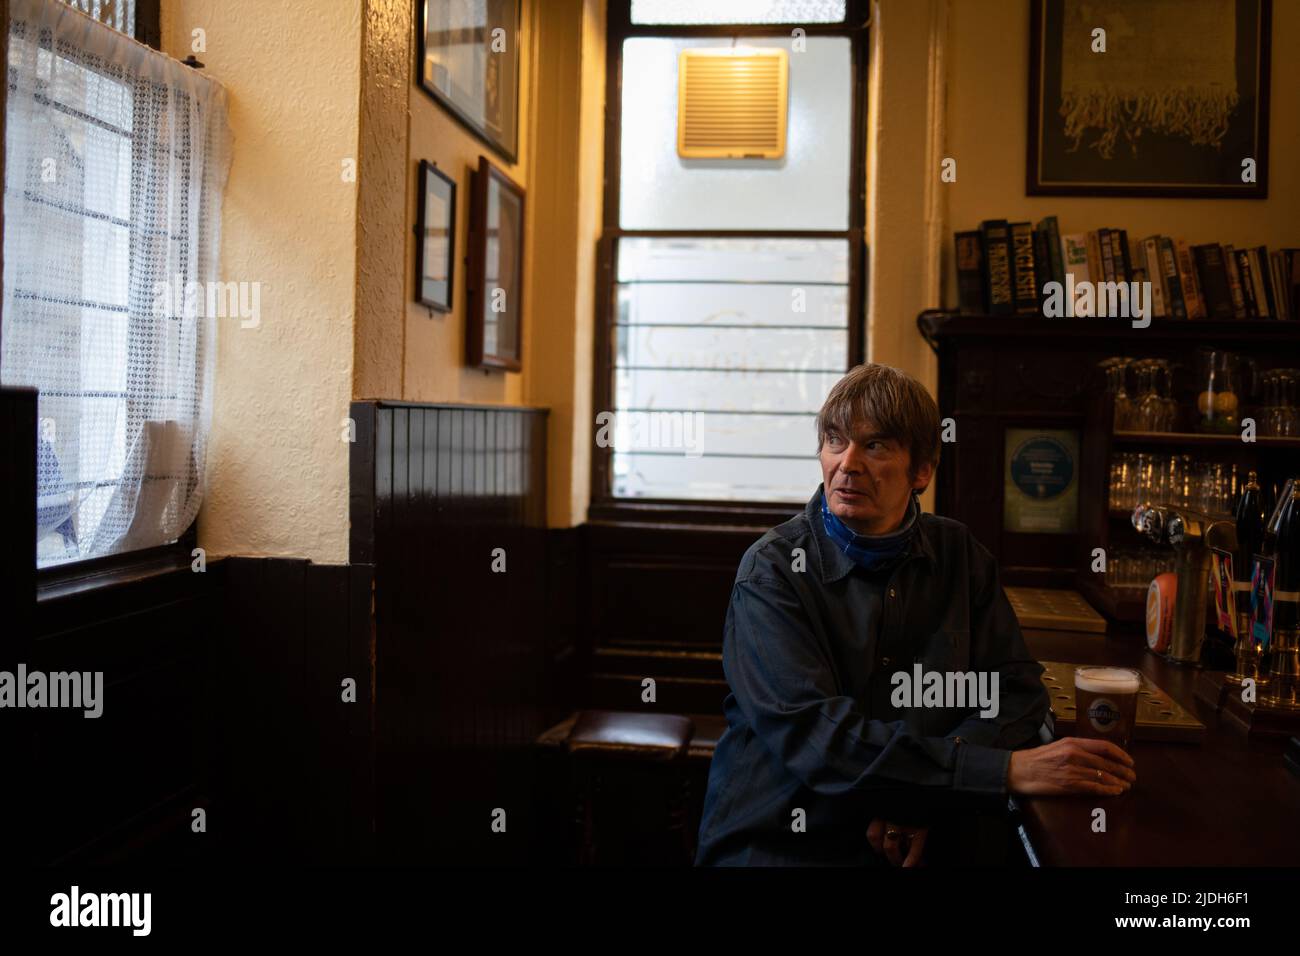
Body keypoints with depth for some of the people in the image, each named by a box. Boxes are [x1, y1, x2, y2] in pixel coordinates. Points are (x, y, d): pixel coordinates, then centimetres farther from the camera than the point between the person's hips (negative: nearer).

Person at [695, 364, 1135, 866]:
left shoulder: (959, 555, 5)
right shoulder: (772, 570, -10)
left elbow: (1016, 691, 1)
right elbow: (809, 731, -21)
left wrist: (922, 796, -16)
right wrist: (1004, 771, -26)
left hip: (908, 840, 3)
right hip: (774, 840, -2)